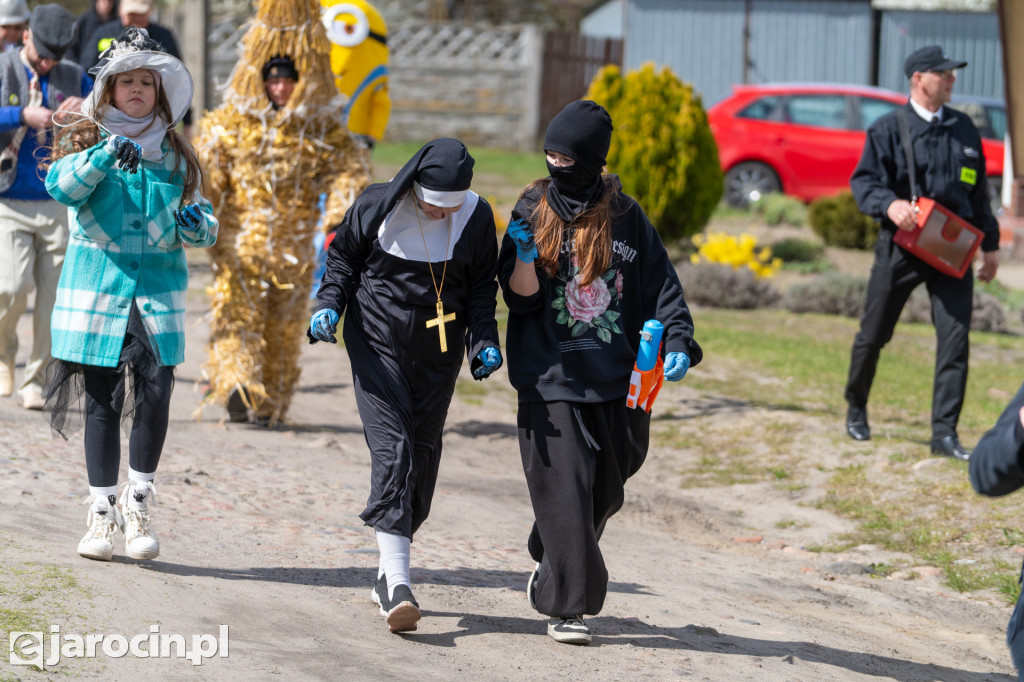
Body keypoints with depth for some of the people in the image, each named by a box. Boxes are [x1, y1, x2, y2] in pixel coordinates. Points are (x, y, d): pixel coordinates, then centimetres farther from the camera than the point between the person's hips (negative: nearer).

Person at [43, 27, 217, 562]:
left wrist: (196, 225, -11)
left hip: (158, 288, 1)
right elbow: (61, 186, -15)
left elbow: (203, 218, 12)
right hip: (96, 287, -1)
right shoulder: (86, 141, 5)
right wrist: (105, 156, -30)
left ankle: (138, 501, 4)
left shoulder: (175, 153, 12)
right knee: (101, 404, 2)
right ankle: (102, 513, 13)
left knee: (155, 393, -14)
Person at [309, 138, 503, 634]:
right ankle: (397, 583, -24)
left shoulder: (476, 217, -5)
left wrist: (483, 341, -8)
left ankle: (390, 572, 21)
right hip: (378, 346, -3)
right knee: (392, 449, -15)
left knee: (423, 455, 6)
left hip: (438, 354, 3)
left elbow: (481, 287, 5)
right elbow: (343, 257, 5)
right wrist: (330, 304, -10)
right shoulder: (377, 207, -10)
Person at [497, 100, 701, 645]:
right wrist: (523, 254, -21)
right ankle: (567, 604, -3)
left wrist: (677, 341, -9)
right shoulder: (534, 210, 2)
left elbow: (660, 285, 5)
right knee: (565, 491, -8)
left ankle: (551, 569, 34)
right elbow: (522, 299, -3)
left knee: (605, 488, 12)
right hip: (551, 380, -2)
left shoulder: (625, 216, 4)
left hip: (618, 381, 2)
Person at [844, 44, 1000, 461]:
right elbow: (863, 180, -6)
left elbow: (978, 191, 18)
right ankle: (856, 408, 33)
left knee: (955, 338, -9)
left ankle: (944, 433, -7)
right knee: (873, 335, 8)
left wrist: (989, 243, 18)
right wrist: (890, 204, -26)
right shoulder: (889, 128, -2)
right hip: (901, 246, -3)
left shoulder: (963, 129, 11)